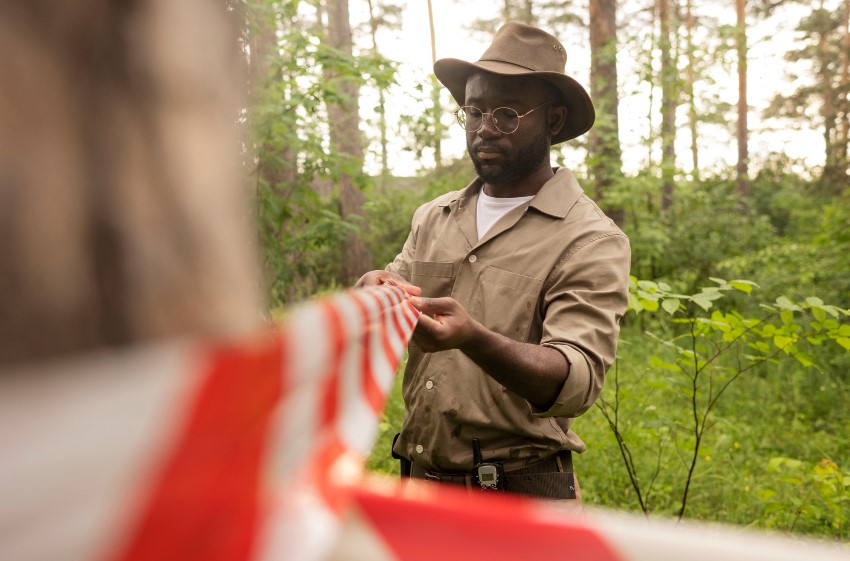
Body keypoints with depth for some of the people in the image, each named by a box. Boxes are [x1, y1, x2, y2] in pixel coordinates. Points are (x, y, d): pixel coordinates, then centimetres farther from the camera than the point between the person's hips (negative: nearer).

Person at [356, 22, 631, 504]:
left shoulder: (593, 241, -11)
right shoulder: (432, 219, 6)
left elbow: (577, 379, -23)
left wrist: (473, 338, -42)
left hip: (521, 489, -5)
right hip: (419, 479, 5)